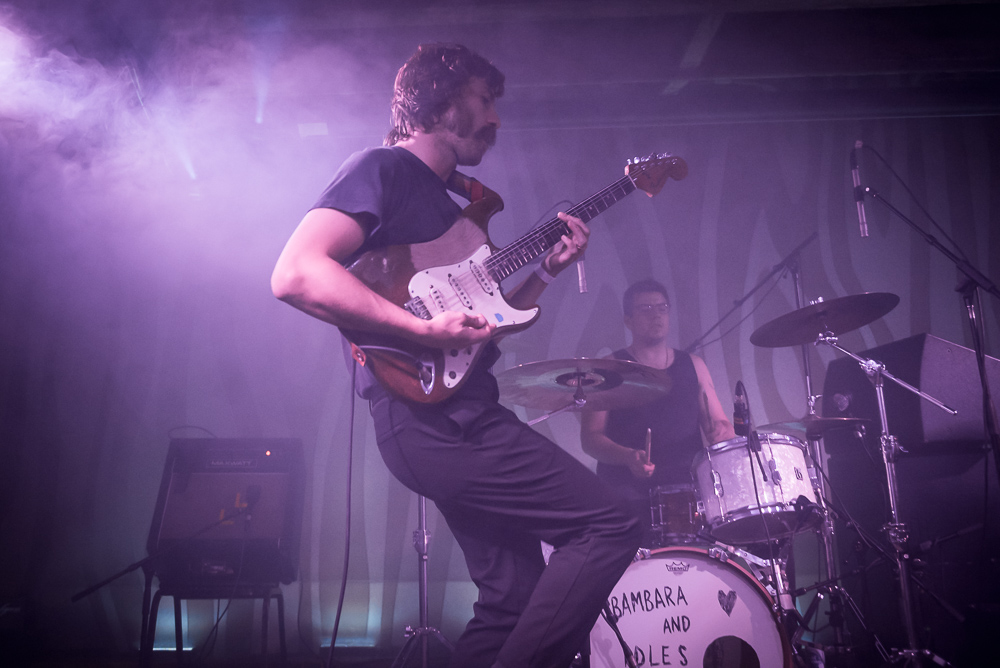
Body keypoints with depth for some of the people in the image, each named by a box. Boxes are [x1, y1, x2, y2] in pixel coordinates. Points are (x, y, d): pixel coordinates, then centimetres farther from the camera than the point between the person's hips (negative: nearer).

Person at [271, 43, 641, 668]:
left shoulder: (448, 202, 24)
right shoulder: (382, 168, -4)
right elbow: (295, 275, -19)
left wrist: (547, 271, 11)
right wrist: (424, 327, -24)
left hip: (459, 417, 10)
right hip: (432, 415, -10)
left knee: (515, 603, 11)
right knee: (613, 524, -11)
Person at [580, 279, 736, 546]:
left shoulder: (693, 366, 18)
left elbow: (718, 423, 20)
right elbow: (590, 438, -1)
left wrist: (722, 432, -5)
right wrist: (628, 457, -20)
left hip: (688, 486, 4)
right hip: (627, 488, -4)